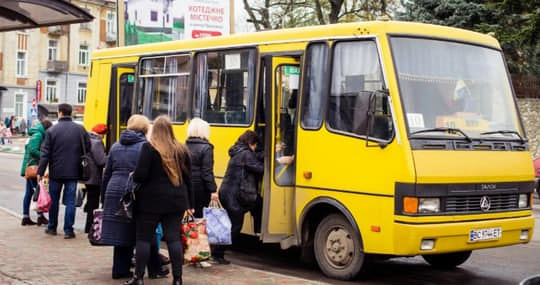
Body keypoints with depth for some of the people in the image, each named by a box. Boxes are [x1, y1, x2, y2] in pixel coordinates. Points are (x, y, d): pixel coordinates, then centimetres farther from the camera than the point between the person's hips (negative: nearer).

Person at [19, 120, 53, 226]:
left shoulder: (39, 135, 18)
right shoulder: (38, 135, -11)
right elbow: (33, 150, -22)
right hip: (32, 166, -10)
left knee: (29, 191, 10)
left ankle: (25, 217, 12)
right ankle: (40, 216, -3)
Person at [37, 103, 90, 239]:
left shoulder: (52, 130, -5)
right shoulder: (80, 129, 0)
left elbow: (45, 154, -5)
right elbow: (88, 149, 2)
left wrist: (40, 172, -1)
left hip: (56, 172, 0)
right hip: (73, 172, 0)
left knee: (54, 200, 13)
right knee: (70, 201, 3)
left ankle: (52, 227, 24)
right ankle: (68, 230, 1)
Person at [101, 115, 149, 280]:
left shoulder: (116, 146, 14)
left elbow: (107, 174, 16)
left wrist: (104, 197, 23)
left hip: (114, 192, 5)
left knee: (120, 233, 10)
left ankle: (120, 270, 15)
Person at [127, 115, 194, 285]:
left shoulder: (149, 148, -9)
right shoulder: (181, 150, 7)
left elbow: (141, 174, -15)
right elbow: (188, 178, 10)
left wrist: (133, 177, 9)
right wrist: (190, 204, 16)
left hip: (152, 201, -4)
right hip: (176, 201, 4)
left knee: (144, 238, 5)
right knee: (174, 238, 6)